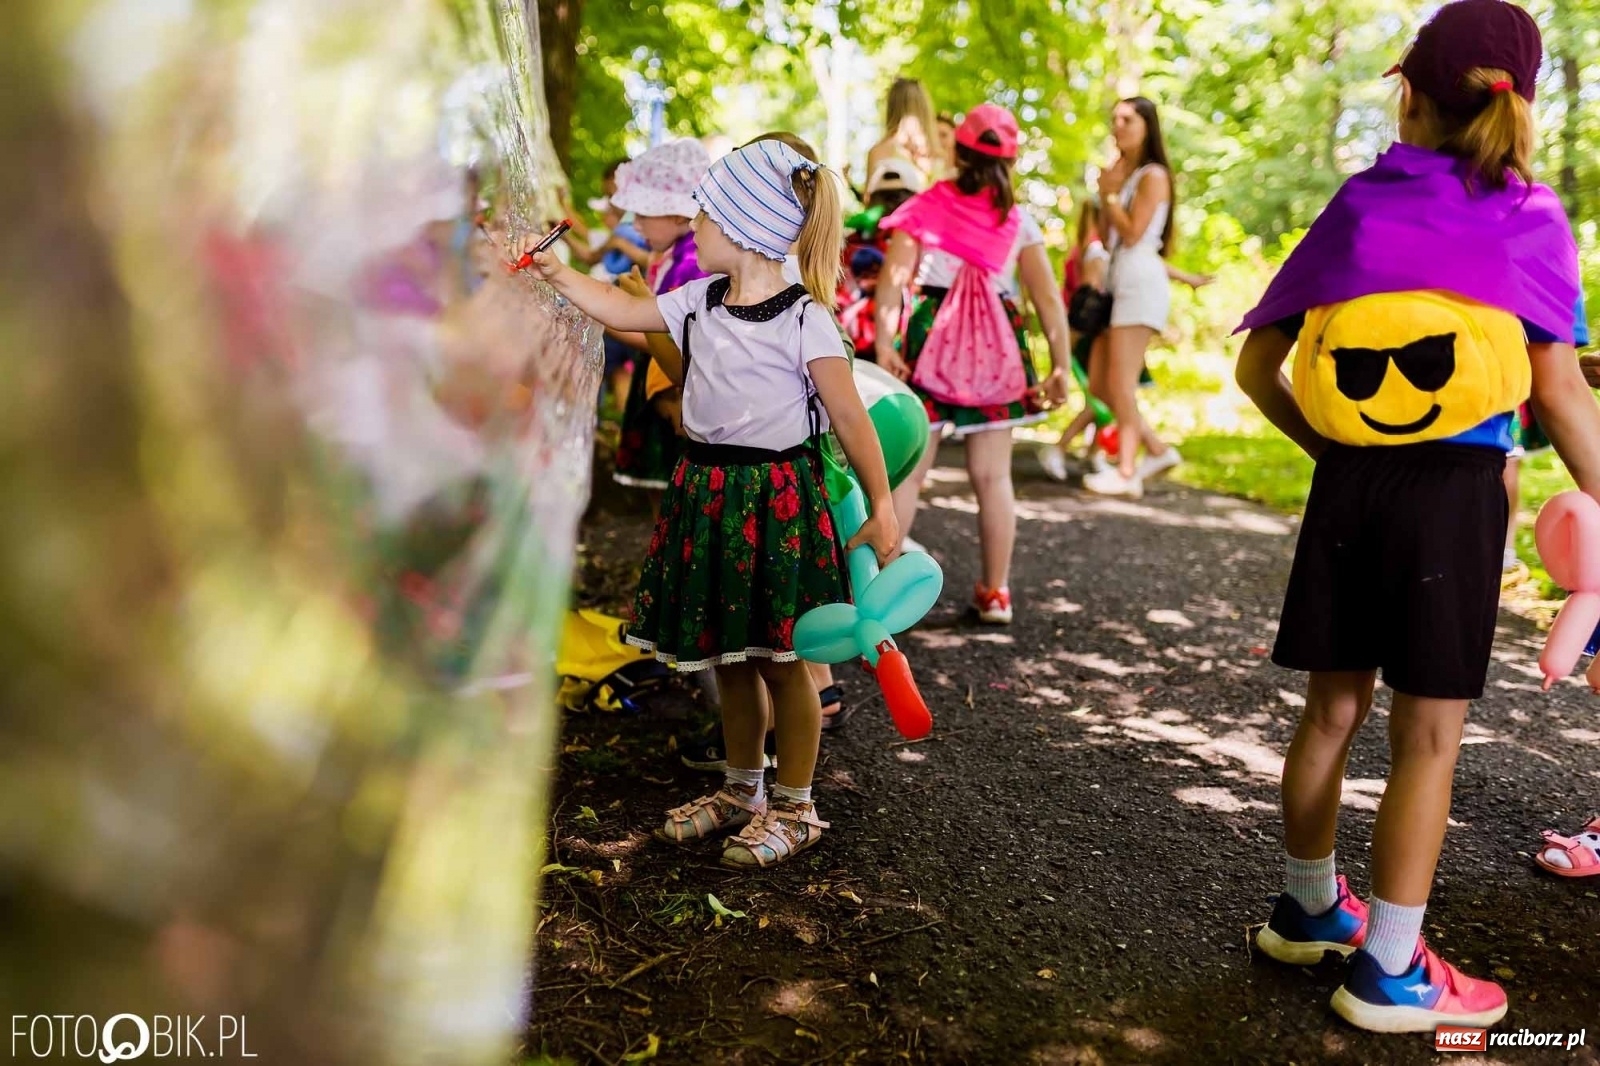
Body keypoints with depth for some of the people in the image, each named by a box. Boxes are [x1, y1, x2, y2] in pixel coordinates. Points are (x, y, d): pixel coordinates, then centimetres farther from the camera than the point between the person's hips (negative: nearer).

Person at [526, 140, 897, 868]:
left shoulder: (803, 318, -13)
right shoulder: (699, 301, 6)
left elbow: (849, 418, -13)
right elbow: (622, 311, 18)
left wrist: (882, 506, -15)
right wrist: (554, 272, 17)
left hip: (776, 495, -6)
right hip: (708, 492, 7)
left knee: (780, 659, 4)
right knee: (728, 658, 15)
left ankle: (794, 808, 19)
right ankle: (741, 791, 33)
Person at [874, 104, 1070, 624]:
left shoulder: (925, 207, 1)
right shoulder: (1018, 220, 5)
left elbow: (893, 276, -11)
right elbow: (1049, 299, 2)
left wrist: (883, 342, -17)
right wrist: (1060, 367, 5)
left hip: (932, 340, -1)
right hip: (997, 346, 2)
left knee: (906, 472, 4)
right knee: (993, 477, 9)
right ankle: (996, 593, 17)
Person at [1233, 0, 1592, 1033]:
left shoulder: (1357, 208, 5)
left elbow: (1256, 369, 4)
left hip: (1349, 485, 3)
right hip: (1455, 491, -3)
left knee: (1334, 707, 15)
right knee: (1429, 736, 4)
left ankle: (1309, 907, 32)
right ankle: (1390, 973, 12)